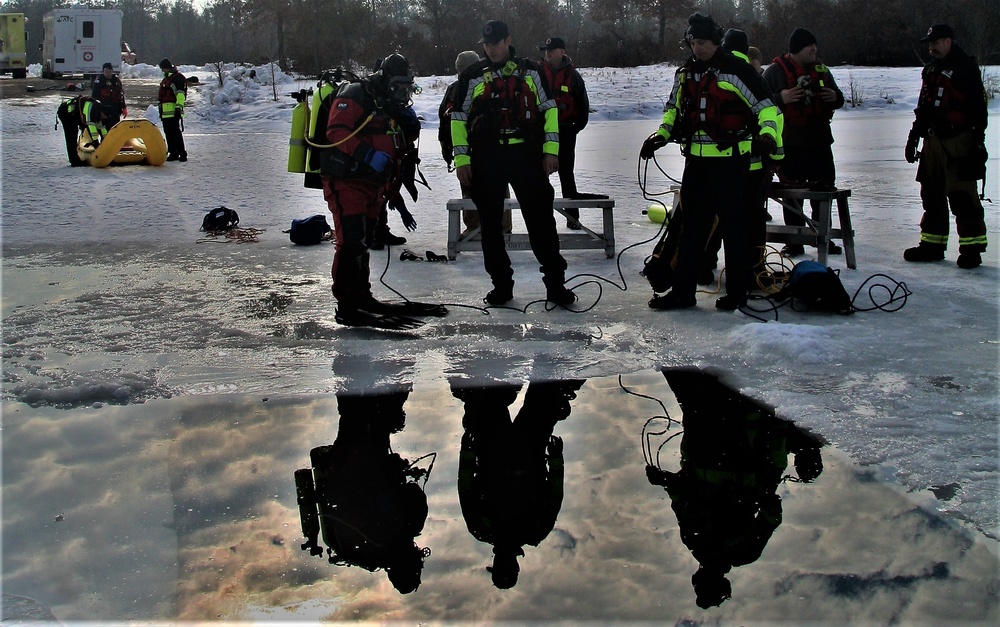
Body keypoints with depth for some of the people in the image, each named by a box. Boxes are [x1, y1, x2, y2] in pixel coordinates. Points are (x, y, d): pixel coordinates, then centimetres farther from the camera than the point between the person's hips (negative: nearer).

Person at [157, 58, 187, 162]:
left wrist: (178, 107, -26)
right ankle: (173, 153, 18)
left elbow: (180, 94, -19)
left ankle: (182, 154, -15)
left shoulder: (178, 78, -9)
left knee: (176, 133, -14)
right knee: (168, 133, 11)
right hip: (165, 112, 10)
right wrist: (161, 110, 31)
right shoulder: (166, 78, 24)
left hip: (173, 111, -10)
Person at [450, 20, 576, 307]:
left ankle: (555, 283, 4)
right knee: (491, 224, 5)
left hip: (527, 155, -1)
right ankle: (501, 284, 17)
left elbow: (549, 109, 8)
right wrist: (461, 159, -1)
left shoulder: (529, 71, 8)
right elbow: (458, 119, 6)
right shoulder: (472, 76, 6)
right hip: (486, 158, 1)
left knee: (541, 220, -2)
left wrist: (551, 150, -1)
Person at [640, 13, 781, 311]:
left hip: (729, 158, -6)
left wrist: (767, 133, -27)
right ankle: (683, 290, 14)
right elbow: (673, 110, 24)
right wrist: (661, 136, 9)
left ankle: (737, 291, 12)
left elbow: (766, 105, -11)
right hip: (696, 159, 6)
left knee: (732, 223, 2)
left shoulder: (736, 70, -9)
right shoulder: (685, 74, 12)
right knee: (692, 224, 9)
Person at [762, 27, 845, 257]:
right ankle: (794, 241, 9)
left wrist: (835, 96, -1)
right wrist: (781, 98, -26)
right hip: (790, 142, -5)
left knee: (824, 188, 9)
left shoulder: (821, 69, 14)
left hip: (820, 139, 5)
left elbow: (838, 98, 22)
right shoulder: (776, 70, -3)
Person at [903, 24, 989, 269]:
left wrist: (978, 142, -16)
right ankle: (932, 244, 19)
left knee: (962, 195, -9)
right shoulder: (931, 70, 17)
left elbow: (978, 108, -11)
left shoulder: (966, 67, -6)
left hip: (959, 142, -8)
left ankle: (972, 246, -3)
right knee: (932, 194, 10)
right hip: (933, 141, 8)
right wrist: (914, 136, 23)